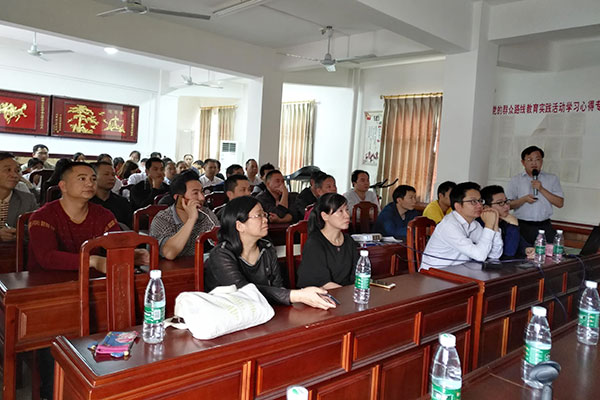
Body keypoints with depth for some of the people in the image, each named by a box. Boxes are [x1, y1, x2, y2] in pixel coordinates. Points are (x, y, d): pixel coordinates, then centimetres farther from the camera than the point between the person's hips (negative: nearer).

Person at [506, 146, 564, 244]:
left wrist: (541, 189, -8)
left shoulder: (552, 179, 10)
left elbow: (560, 203, 2)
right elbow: (508, 205, 2)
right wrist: (524, 199, -14)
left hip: (545, 226, 1)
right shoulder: (515, 180, 6)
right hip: (523, 227, -1)